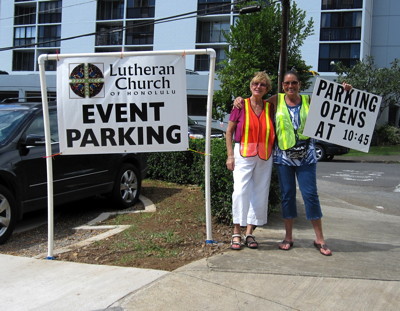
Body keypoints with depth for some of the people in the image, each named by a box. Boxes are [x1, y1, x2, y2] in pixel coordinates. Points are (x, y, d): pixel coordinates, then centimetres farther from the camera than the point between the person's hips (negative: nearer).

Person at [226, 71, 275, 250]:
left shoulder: (269, 108, 8)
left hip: (264, 157, 4)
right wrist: (230, 155, -5)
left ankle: (249, 233, 14)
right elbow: (229, 131, 2)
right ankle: (236, 233, -1)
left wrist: (273, 153, 2)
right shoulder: (241, 105, 0)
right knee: (241, 191, -10)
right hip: (243, 154, -3)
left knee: (260, 194, 5)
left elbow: (272, 133, 14)